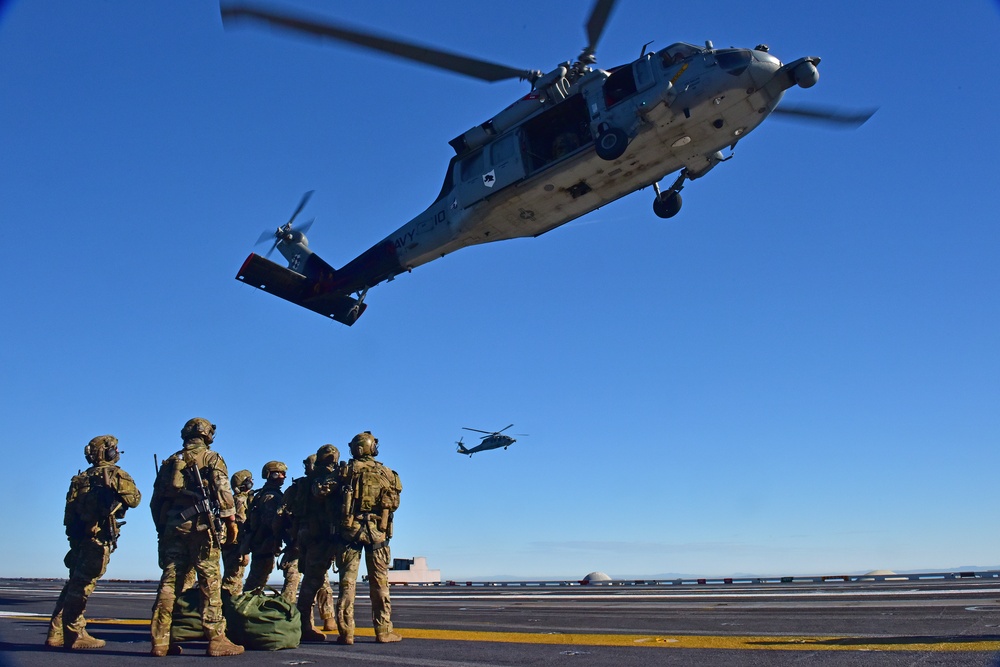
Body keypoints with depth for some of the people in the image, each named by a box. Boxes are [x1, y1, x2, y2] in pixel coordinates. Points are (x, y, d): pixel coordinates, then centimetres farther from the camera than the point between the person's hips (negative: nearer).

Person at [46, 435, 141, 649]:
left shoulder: (80, 478, 16)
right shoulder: (116, 475, -4)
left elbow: (69, 510, 13)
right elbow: (134, 499, -1)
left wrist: (73, 534, 16)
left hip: (77, 536, 7)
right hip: (99, 538, -7)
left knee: (74, 584, 14)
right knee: (82, 585, -6)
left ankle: (57, 633, 15)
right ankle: (74, 634, -3)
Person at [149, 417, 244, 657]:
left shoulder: (170, 462, 18)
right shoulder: (212, 459, 3)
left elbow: (156, 500, 17)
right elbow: (223, 493, -8)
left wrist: (162, 528, 22)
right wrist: (231, 522, -3)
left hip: (173, 527, 5)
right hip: (202, 527, -5)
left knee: (169, 581, 6)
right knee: (210, 583, -4)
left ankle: (160, 641, 6)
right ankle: (216, 640, -5)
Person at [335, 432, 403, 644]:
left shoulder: (347, 470, 4)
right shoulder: (386, 473, 7)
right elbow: (394, 503, 5)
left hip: (349, 529, 0)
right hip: (377, 531, 1)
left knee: (347, 581, 2)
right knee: (380, 582, 5)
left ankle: (346, 631, 0)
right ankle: (383, 631, 5)